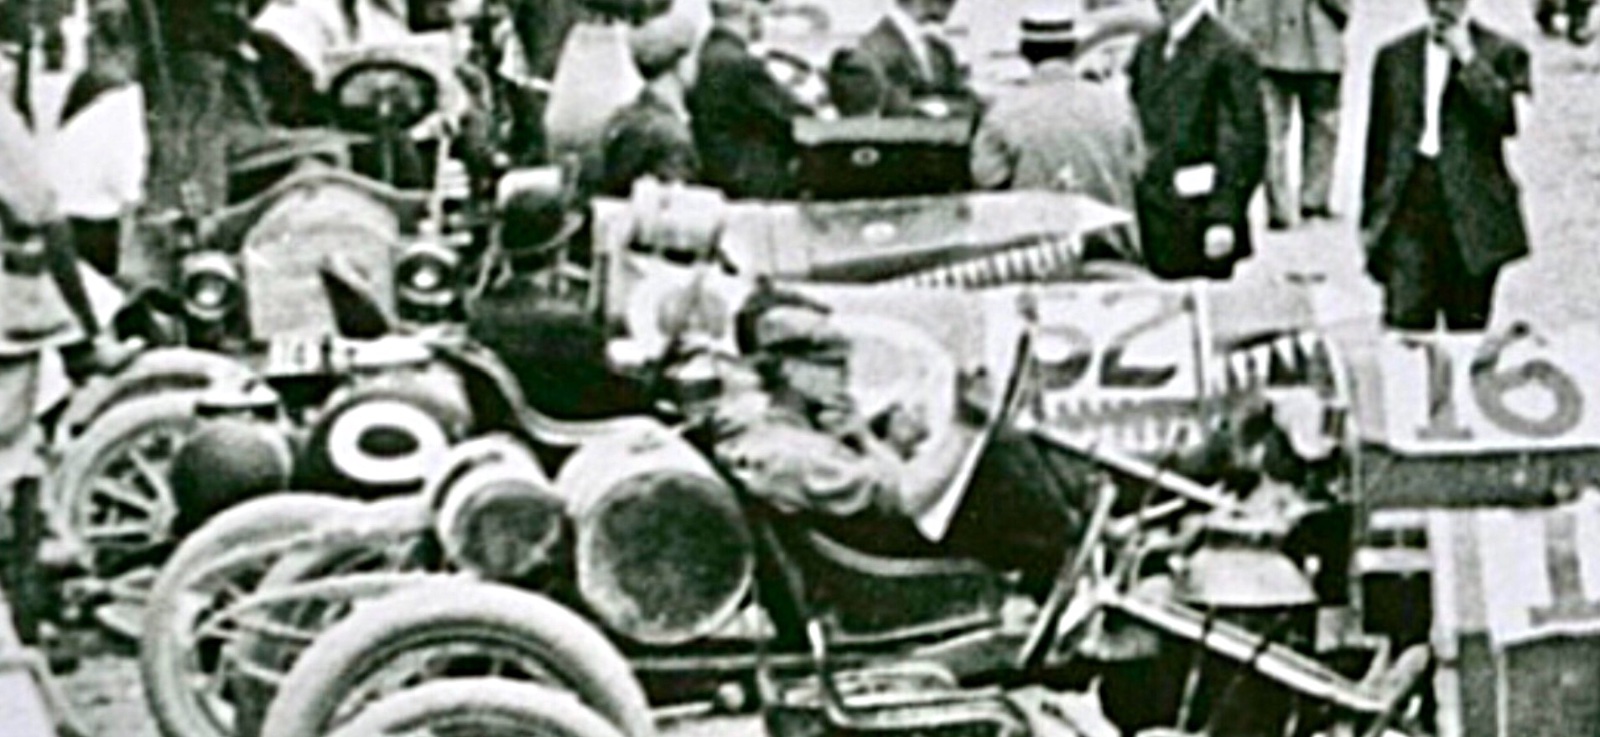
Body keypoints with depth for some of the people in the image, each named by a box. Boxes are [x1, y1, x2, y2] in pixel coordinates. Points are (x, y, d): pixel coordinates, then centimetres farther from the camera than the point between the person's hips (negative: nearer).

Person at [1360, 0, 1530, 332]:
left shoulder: (1502, 53, 5)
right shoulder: (1395, 56, 13)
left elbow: (1509, 120, -12)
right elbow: (1379, 141, 14)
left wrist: (1468, 59, -11)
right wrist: (1370, 217, 11)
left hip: (1469, 206, -2)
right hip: (1408, 202, 2)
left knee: (1467, 326, 1)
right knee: (1404, 321, -5)